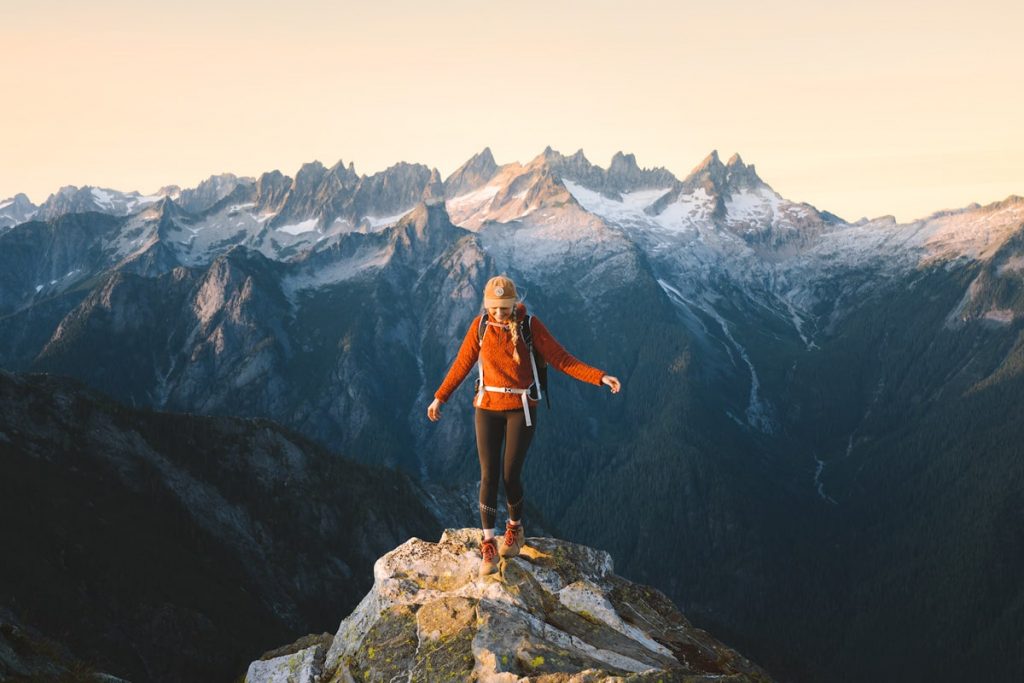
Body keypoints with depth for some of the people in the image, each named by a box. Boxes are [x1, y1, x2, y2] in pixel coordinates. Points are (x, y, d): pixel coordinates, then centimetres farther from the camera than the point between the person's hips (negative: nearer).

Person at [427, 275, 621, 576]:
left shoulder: (530, 325, -11)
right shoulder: (480, 325, -5)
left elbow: (562, 360, -9)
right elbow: (462, 363, 5)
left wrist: (600, 377, -17)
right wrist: (440, 397, 9)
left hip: (521, 408, -2)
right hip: (488, 407, 2)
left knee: (511, 475, -1)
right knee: (488, 476, -4)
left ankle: (515, 529, 27)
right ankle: (488, 546, 4)